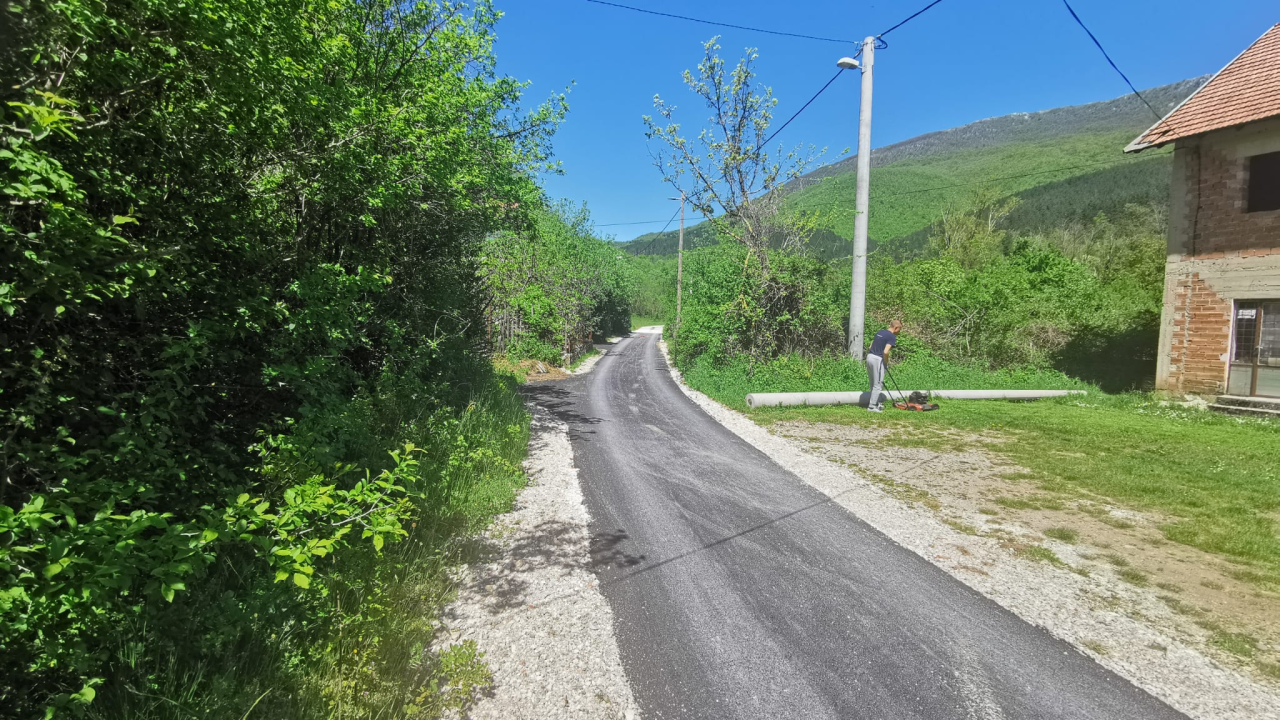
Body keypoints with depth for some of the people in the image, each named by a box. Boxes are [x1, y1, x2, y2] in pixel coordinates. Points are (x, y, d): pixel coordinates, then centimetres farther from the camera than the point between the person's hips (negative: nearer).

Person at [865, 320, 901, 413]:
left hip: (869, 357, 8)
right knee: (878, 384, 0)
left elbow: (870, 347, 16)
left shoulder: (880, 332, 16)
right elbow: (885, 352, -20)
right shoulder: (892, 337, -9)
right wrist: (886, 361, -4)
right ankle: (872, 406, 0)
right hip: (878, 360, -8)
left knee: (873, 383, 17)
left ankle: (876, 403, 27)